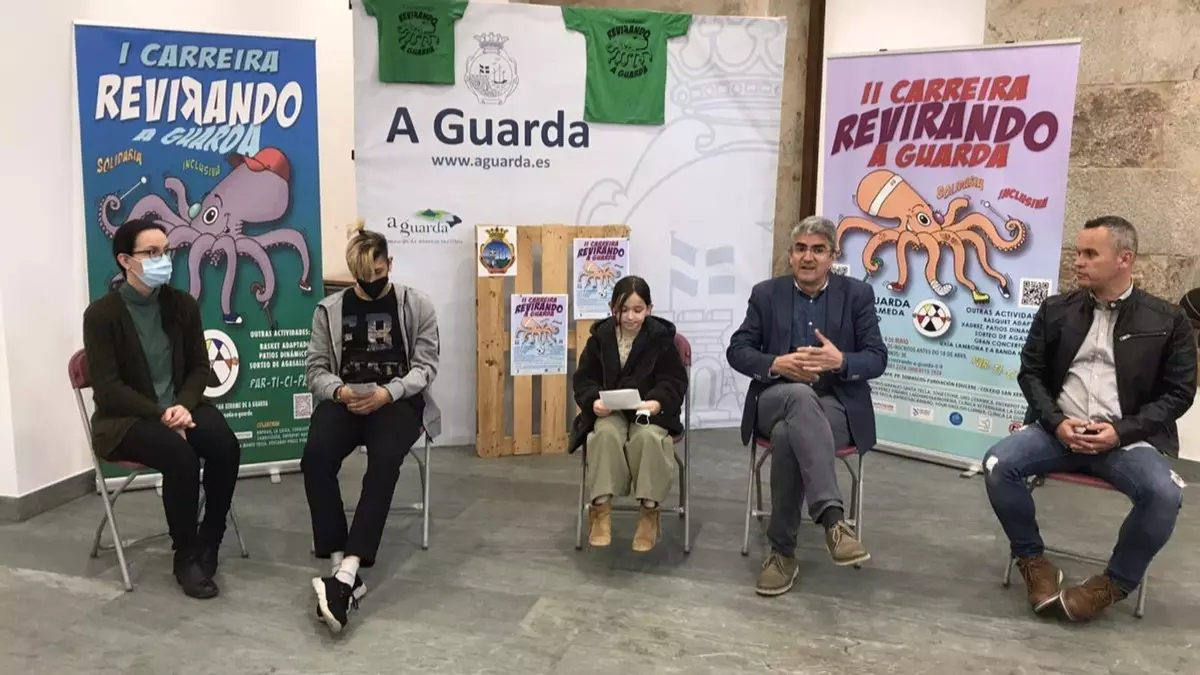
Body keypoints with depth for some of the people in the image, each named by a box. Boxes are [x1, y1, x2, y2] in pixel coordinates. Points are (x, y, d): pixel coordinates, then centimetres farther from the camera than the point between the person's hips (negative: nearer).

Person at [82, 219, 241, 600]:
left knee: (226, 447, -25)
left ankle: (208, 544, -6)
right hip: (125, 418, -4)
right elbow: (108, 388, -14)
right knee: (181, 456, -32)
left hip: (179, 406, 4)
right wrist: (160, 414, -23)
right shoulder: (101, 314, -9)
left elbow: (199, 366, 5)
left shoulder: (182, 304, 4)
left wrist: (183, 405, -14)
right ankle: (186, 558, -13)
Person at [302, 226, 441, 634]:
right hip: (346, 400, 2)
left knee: (384, 459, -34)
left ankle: (346, 574, -42)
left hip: (398, 400, -2)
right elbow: (316, 370, 9)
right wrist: (339, 391, -15)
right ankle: (342, 567, -30)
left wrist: (387, 392, -19)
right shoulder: (329, 310, 12)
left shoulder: (417, 305, 7)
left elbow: (425, 365, 0)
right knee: (315, 456, -31)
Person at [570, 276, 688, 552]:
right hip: (609, 411, 1)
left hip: (649, 410, -1)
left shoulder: (661, 337, -1)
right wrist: (594, 401, -17)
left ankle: (649, 510, -19)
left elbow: (675, 380, -2)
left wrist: (658, 402, -23)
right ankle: (600, 508, -23)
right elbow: (584, 379, 5)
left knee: (648, 437, -34)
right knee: (605, 435, -33)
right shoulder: (600, 337, 5)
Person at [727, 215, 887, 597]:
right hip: (778, 400, 0)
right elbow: (737, 351, 4)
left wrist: (840, 361, -21)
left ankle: (782, 551, -29)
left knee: (788, 435, -36)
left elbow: (877, 359, 1)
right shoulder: (766, 294, 8)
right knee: (802, 395, -39)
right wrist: (776, 364, -17)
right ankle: (833, 519, -49)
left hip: (836, 405, 0)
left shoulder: (857, 295, 6)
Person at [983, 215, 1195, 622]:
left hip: (1128, 437, -2)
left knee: (1164, 494, -31)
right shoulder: (1056, 310, 9)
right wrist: (1057, 422, -8)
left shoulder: (1167, 320, 3)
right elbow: (1030, 372, 10)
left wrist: (1122, 431, -13)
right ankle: (1033, 561, -1)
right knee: (997, 464, -24)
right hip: (1060, 429, 2)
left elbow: (1179, 392, 2)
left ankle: (1115, 583, -5)